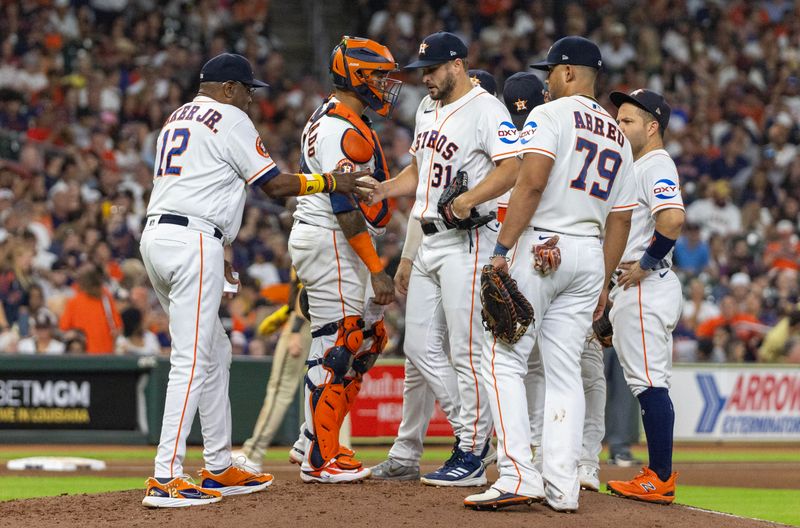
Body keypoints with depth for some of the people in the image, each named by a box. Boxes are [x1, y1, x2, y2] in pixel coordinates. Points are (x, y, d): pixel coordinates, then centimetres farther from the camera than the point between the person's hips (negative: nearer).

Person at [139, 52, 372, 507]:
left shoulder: (177, 119, 24)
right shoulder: (230, 120, -3)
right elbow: (274, 183, -3)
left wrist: (218, 254, 28)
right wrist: (330, 182, 9)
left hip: (156, 236, 10)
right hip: (194, 243, -10)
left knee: (215, 353, 17)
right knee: (192, 361, -12)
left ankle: (220, 469, 20)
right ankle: (165, 479, -19)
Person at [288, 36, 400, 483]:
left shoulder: (329, 120, 17)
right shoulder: (344, 130, -17)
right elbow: (346, 207, -22)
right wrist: (377, 270, -22)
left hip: (341, 247, 11)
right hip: (331, 243, -11)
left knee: (369, 340, 14)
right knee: (336, 347, -9)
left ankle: (320, 444, 17)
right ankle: (319, 460, -5)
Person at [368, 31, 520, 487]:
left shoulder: (486, 109, -12)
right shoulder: (428, 109, 16)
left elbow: (512, 168, -22)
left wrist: (468, 201, -32)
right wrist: (381, 189, 9)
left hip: (467, 240, -9)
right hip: (429, 240, 9)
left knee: (467, 350, -7)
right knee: (420, 346, 9)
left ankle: (472, 456, -1)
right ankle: (473, 429, 19)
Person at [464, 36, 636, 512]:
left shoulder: (551, 115, -5)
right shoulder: (618, 137, 17)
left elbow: (532, 183, -17)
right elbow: (621, 219, 16)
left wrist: (502, 248, -16)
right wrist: (603, 283, 20)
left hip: (540, 247, -7)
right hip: (589, 256, 7)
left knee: (505, 360, -4)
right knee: (565, 371, 8)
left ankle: (518, 476, -15)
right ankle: (562, 486, 0)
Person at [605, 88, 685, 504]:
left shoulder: (656, 165, -12)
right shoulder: (639, 167, 20)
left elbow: (674, 219, -29)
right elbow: (626, 224, 25)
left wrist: (645, 264, -20)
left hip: (646, 288, -11)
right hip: (633, 288, 11)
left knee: (650, 383, -11)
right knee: (649, 384, 12)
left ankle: (661, 480, -12)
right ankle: (657, 475, 16)